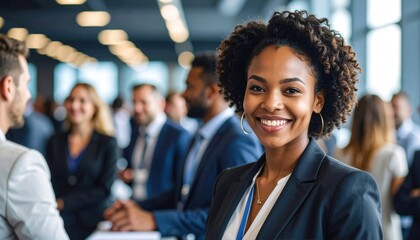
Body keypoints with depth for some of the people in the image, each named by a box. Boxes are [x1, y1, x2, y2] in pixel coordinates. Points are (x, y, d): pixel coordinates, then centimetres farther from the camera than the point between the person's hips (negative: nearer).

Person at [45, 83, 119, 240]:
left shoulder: (108, 143, -1)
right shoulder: (55, 142, 8)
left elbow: (104, 189, -7)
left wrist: (63, 203, -13)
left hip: (94, 222, -2)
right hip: (59, 223, 2)